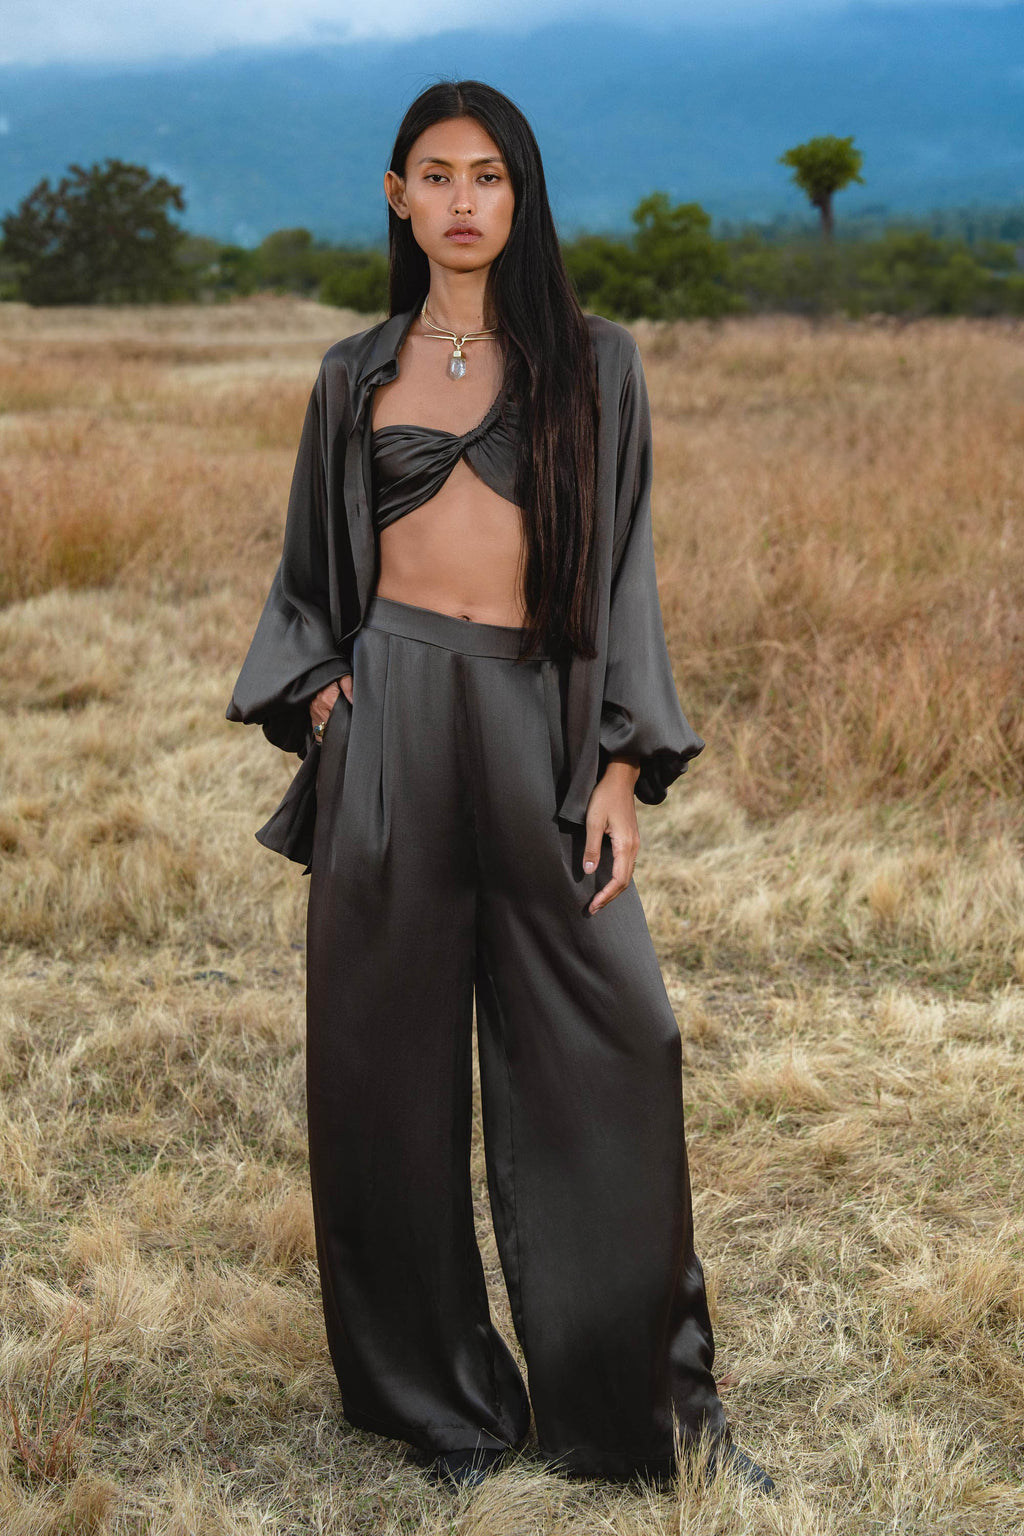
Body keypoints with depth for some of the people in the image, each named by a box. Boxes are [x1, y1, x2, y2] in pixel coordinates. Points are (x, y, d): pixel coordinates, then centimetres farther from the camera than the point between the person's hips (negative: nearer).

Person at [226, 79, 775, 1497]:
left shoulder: (594, 362, 7)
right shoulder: (357, 373, 12)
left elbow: (625, 570, 5)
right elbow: (311, 575, 18)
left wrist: (623, 769, -4)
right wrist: (318, 693, -2)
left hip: (539, 722, -1)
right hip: (391, 726, 1)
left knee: (610, 1050, -4)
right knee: (395, 1062, 4)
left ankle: (655, 1399, 12)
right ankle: (442, 1398, 20)